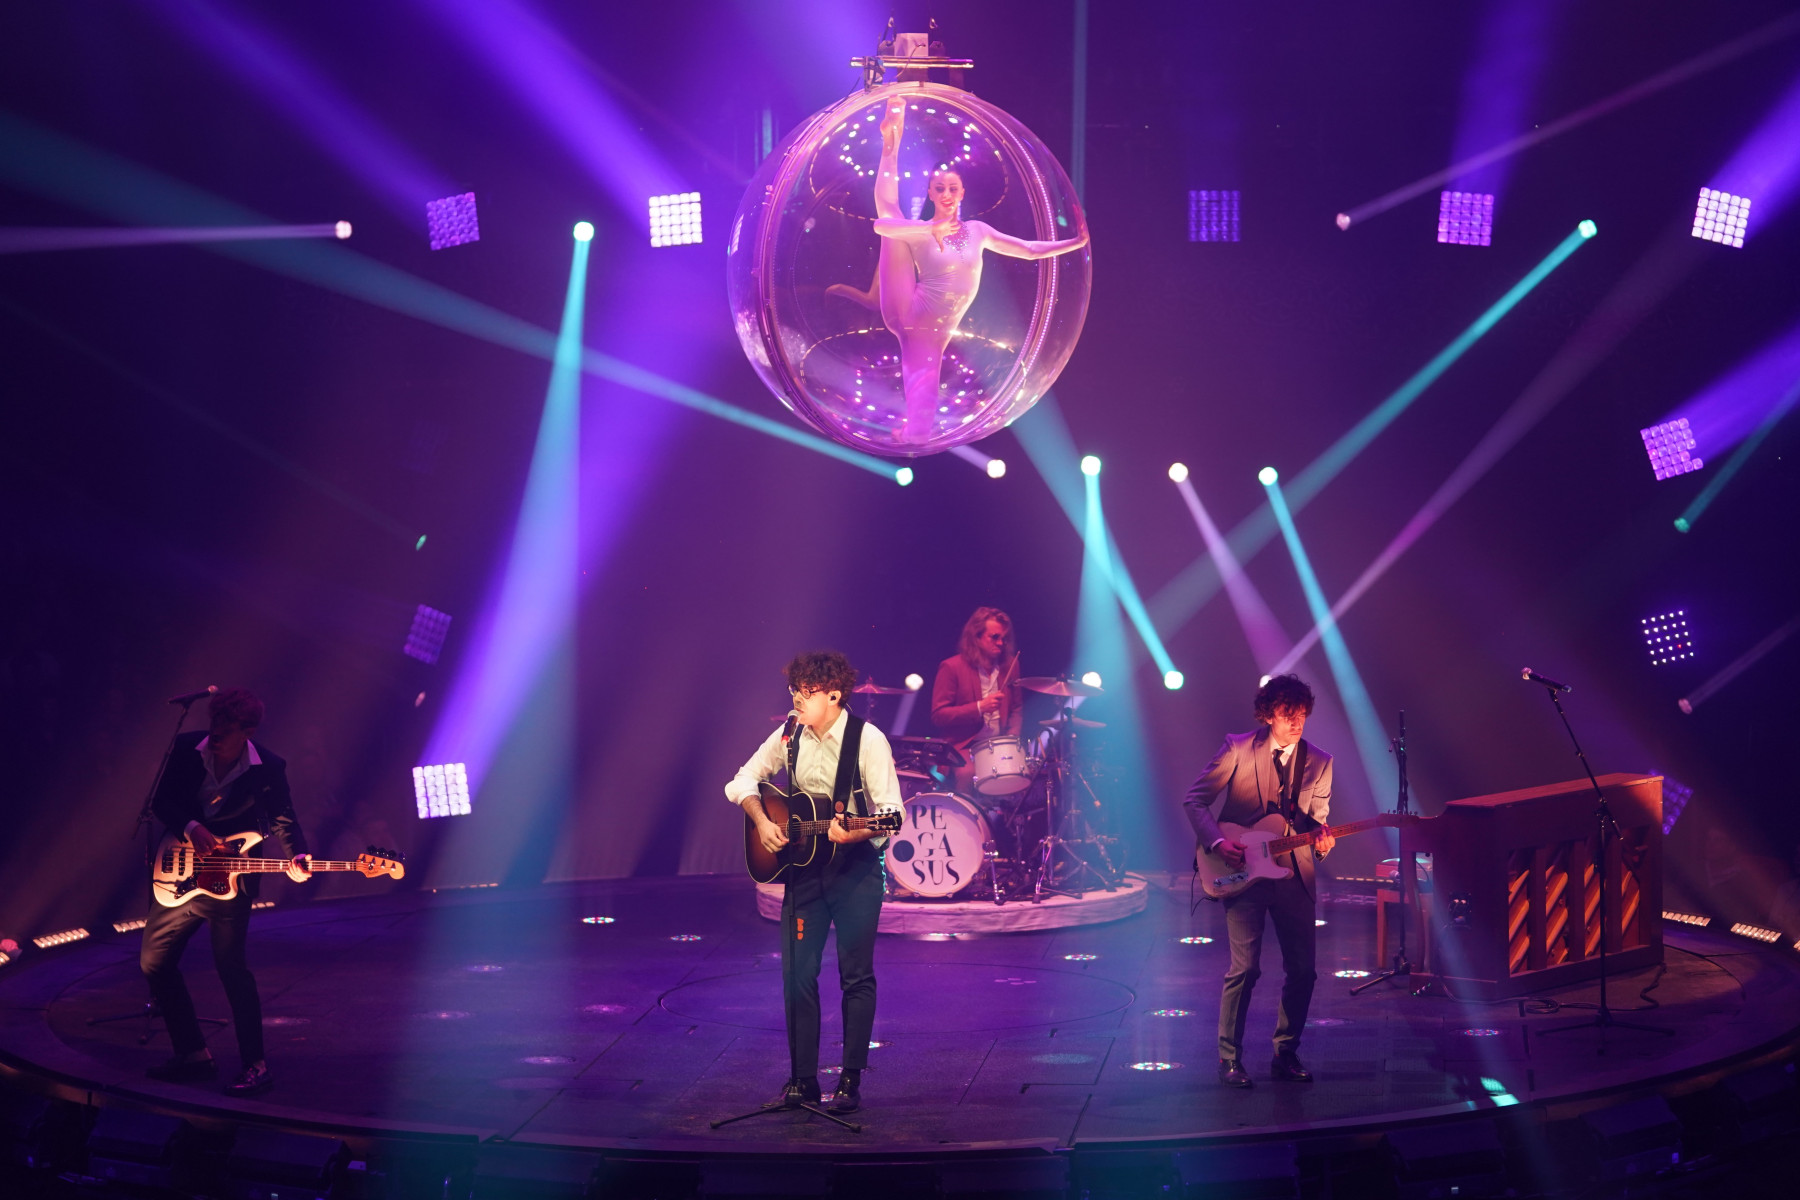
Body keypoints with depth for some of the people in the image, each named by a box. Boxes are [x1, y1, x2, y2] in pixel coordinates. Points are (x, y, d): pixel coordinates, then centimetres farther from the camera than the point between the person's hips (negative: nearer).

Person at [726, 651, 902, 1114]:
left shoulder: (867, 739, -11)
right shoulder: (789, 735, 2)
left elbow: (891, 811, -15)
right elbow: (742, 782, 13)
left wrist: (851, 833, -31)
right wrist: (762, 823, -4)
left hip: (855, 866, -4)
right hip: (803, 866, 4)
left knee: (856, 975, -1)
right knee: (797, 975, 2)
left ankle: (851, 1081, 7)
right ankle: (802, 1081, 9)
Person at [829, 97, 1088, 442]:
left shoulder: (977, 231, 12)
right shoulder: (919, 232, -3)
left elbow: (1029, 250, 17)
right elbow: (880, 224, -24)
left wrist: (1077, 242, 12)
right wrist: (931, 229, -29)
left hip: (932, 333, 4)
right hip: (906, 313, -4)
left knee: (922, 397, -15)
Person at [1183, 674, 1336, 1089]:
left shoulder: (1319, 763, 8)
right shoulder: (1238, 749, -3)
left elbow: (1317, 822, 11)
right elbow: (1194, 800, -1)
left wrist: (1321, 842, -12)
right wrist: (1218, 842, -15)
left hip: (1292, 873, 4)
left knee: (1302, 969, 3)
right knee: (1245, 966, -11)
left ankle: (1285, 1054, 19)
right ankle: (1229, 1058, 3)